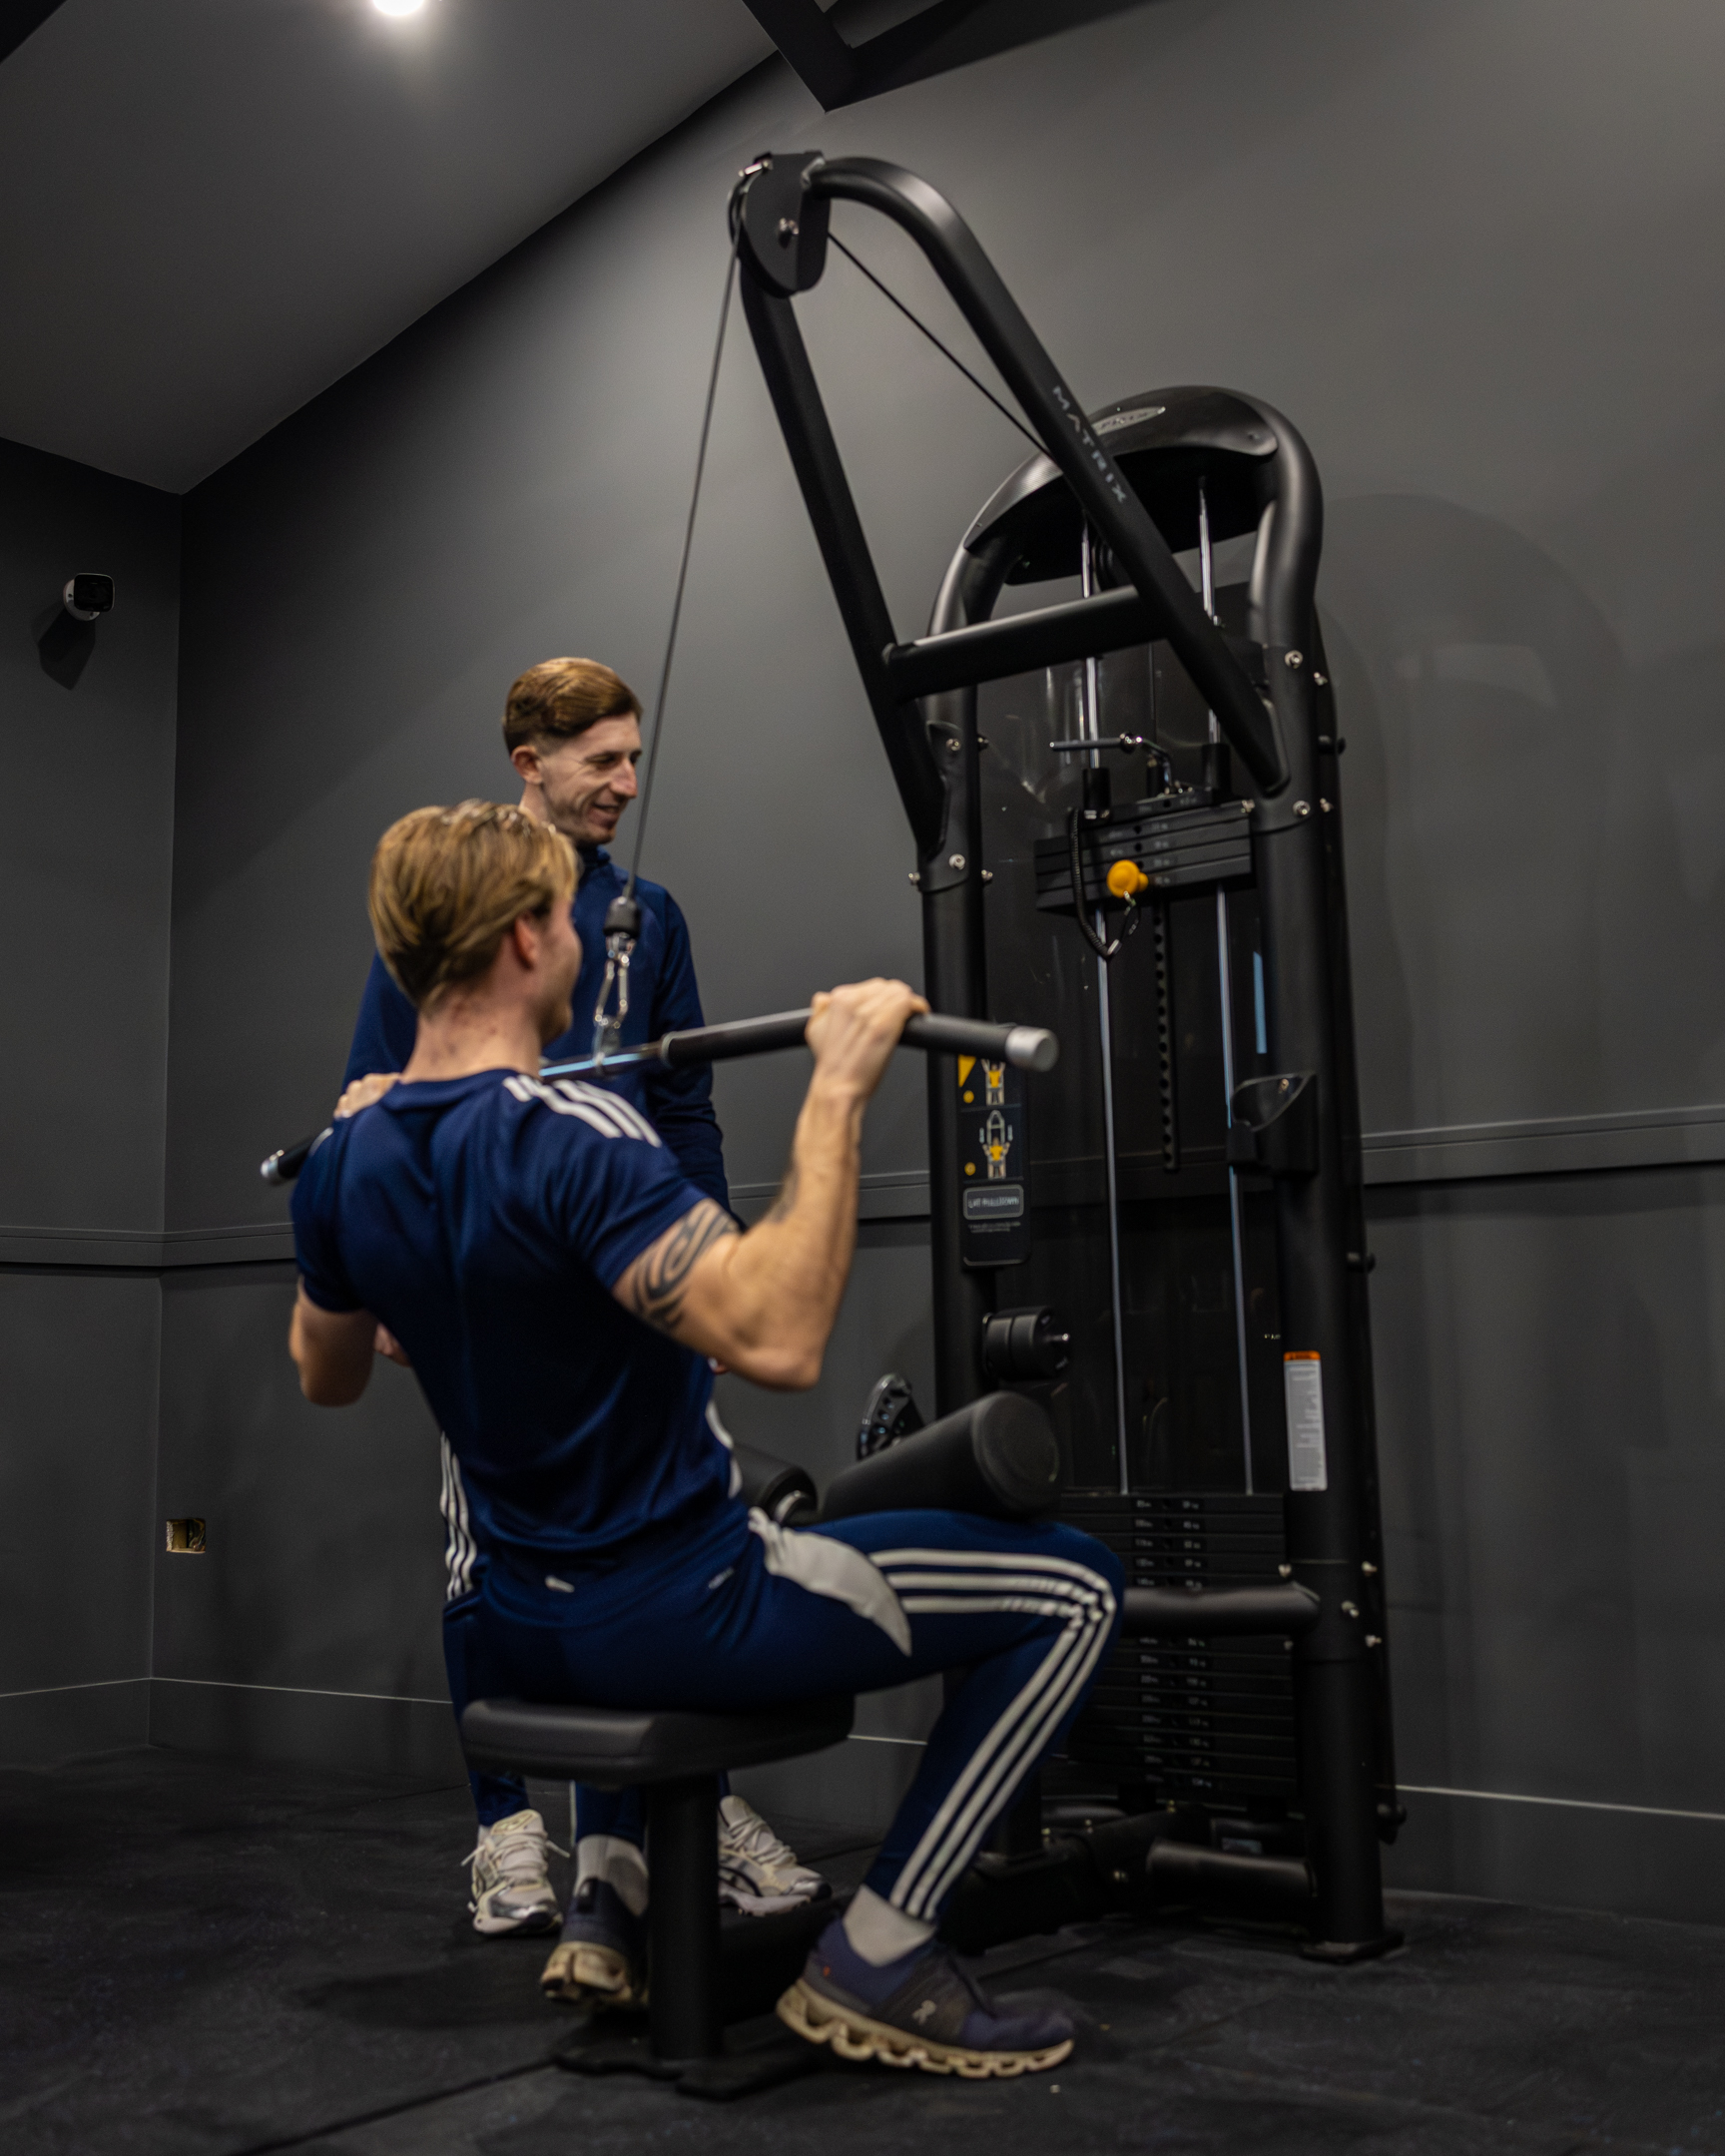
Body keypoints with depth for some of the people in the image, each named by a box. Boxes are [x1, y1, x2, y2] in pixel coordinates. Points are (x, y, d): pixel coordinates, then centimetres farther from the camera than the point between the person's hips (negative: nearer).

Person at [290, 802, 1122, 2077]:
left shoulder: (347, 1163, 0)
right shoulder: (569, 1138, -25)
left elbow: (325, 1382, 17)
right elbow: (778, 1341, -37)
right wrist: (838, 1091, -33)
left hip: (527, 1635, 8)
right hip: (678, 1618, -8)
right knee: (1073, 1589, -2)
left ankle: (622, 1899, 31)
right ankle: (876, 1960, 0)